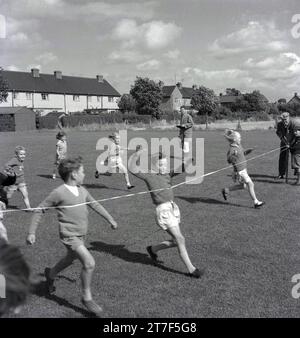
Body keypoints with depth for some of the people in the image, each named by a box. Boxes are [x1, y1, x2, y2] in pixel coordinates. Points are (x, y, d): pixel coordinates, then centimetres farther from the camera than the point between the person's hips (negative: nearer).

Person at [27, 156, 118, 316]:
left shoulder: (82, 190, 4)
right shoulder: (59, 193, -17)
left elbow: (95, 205, 18)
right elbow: (40, 210, -8)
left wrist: (110, 219, 22)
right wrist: (31, 232, -9)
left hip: (81, 235, 8)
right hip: (69, 235, -8)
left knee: (70, 259, 28)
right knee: (89, 263, -18)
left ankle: (51, 274, 57)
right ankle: (87, 297, 1)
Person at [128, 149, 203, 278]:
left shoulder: (167, 174, 10)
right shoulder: (149, 176, -5)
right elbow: (132, 168, -16)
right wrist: (137, 154, -13)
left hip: (173, 208, 7)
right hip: (163, 211, -7)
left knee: (176, 241, 14)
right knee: (180, 240, -7)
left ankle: (153, 249, 36)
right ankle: (191, 269, 4)